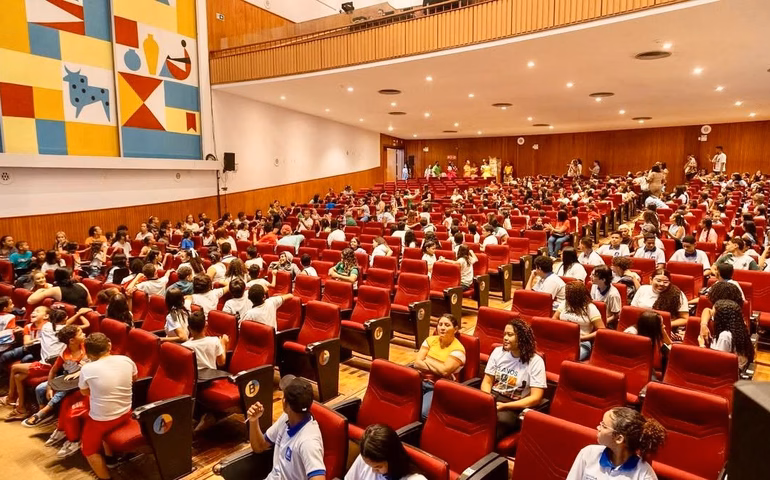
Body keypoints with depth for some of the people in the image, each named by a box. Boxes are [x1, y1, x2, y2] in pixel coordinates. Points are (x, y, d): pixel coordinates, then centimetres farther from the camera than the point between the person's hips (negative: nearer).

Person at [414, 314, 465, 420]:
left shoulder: (458, 349, -6)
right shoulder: (431, 340, 8)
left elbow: (444, 371, -19)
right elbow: (417, 363, 0)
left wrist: (427, 360, -5)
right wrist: (438, 368, -12)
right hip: (420, 380, 4)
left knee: (423, 413, -28)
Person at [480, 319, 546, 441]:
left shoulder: (535, 361, -6)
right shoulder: (498, 352, 7)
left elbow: (536, 398, -10)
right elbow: (487, 382, 9)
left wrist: (504, 406, -18)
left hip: (514, 406, -3)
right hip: (492, 398, 4)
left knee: (499, 421, -37)